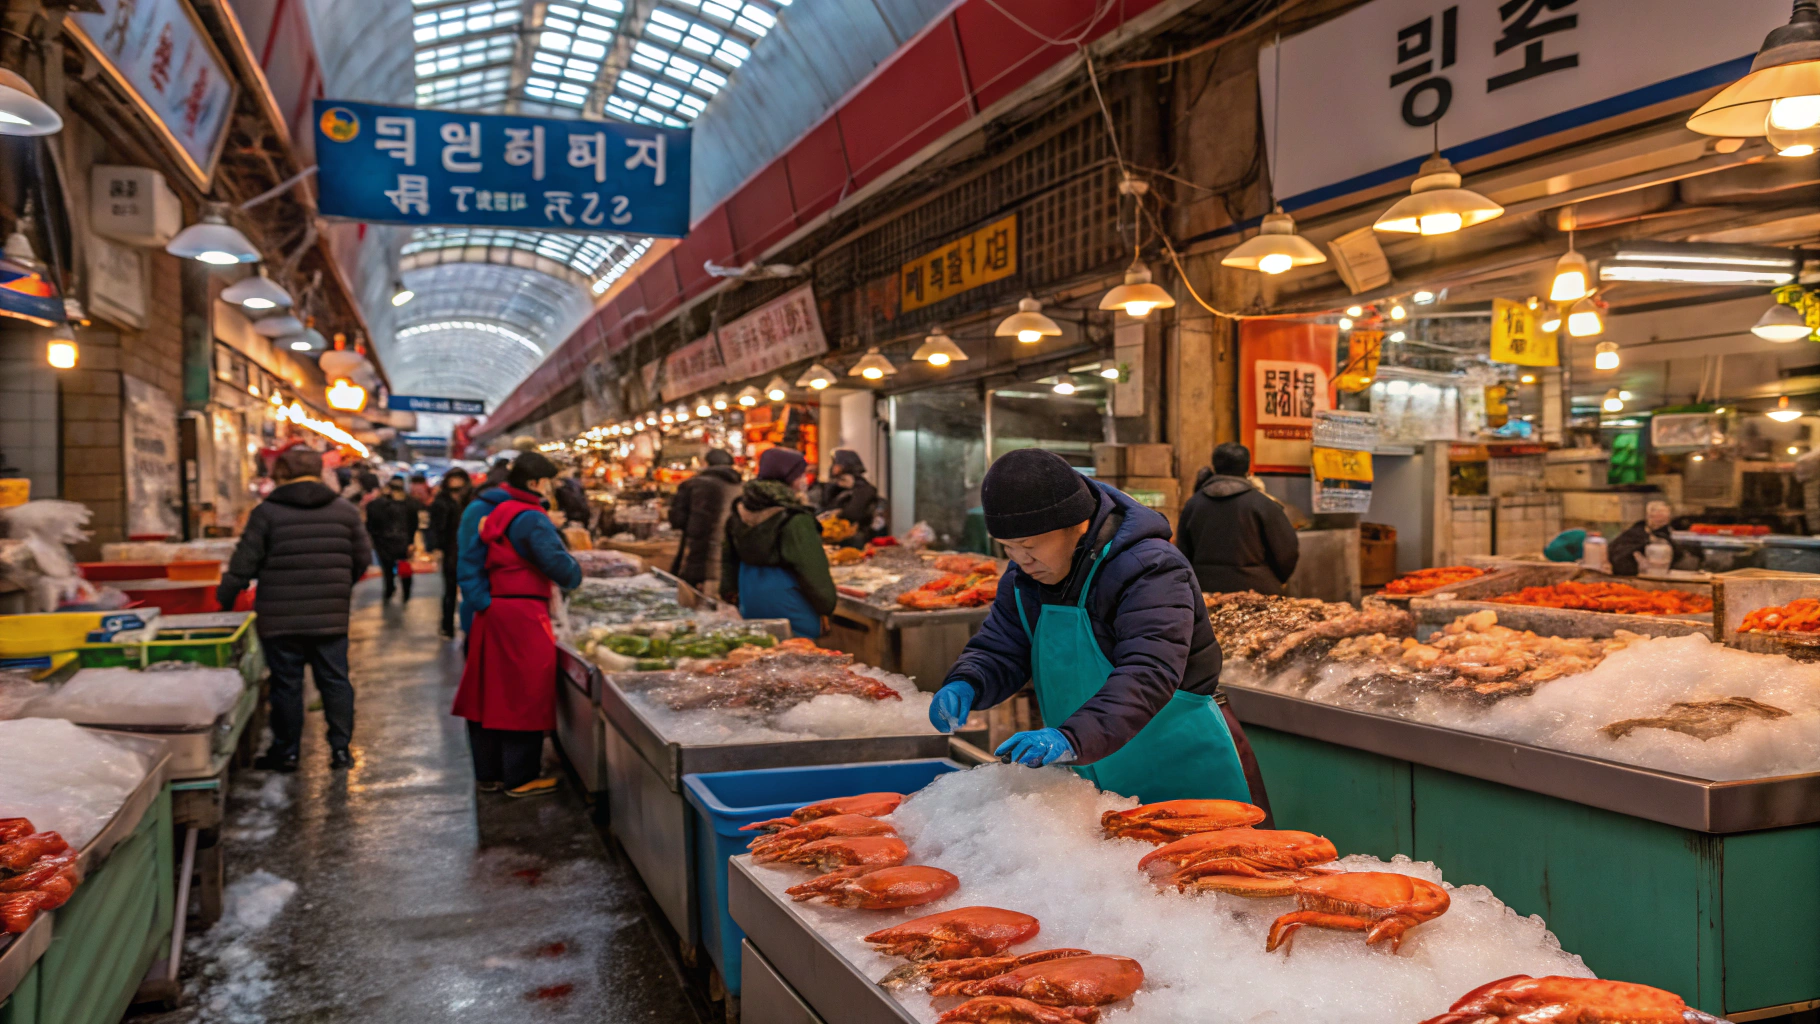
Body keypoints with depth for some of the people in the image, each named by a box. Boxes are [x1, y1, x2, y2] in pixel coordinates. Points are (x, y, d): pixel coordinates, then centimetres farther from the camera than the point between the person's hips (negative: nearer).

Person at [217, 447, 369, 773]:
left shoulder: (267, 511, -4)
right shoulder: (346, 510, 4)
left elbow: (245, 562, -3)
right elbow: (362, 559, 10)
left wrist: (224, 598, 10)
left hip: (281, 617, -2)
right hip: (331, 616, 2)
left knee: (286, 684, 6)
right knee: (335, 680, 9)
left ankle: (286, 751, 15)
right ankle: (341, 748, 11)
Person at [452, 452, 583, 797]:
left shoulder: (496, 513, 12)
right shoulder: (532, 519, -14)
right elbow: (560, 567, -19)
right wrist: (575, 575, 0)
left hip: (491, 611, 9)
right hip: (523, 614, -9)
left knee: (491, 692, 13)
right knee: (525, 695, 1)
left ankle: (488, 774, 23)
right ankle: (521, 779, 8)